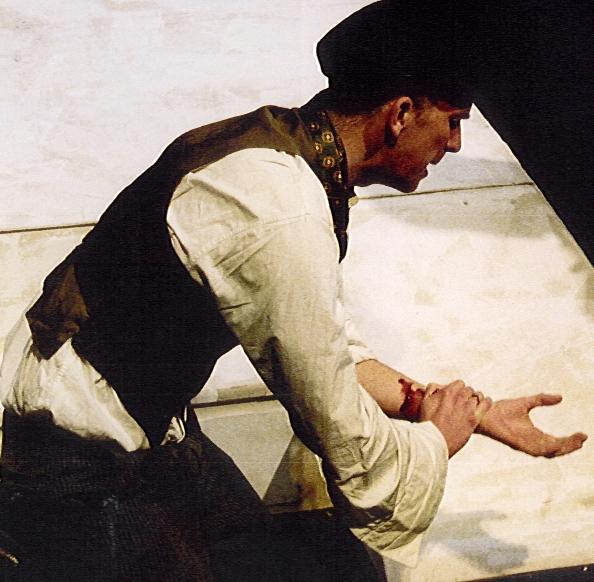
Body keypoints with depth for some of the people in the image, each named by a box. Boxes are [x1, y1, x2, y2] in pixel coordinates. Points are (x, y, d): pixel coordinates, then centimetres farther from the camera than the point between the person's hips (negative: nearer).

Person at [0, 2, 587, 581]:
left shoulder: (283, 142, 1)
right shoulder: (286, 218, -29)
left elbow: (334, 352, 8)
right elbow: (350, 447, -20)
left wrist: (478, 413, 8)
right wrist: (438, 437, 0)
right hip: (81, 467, -9)